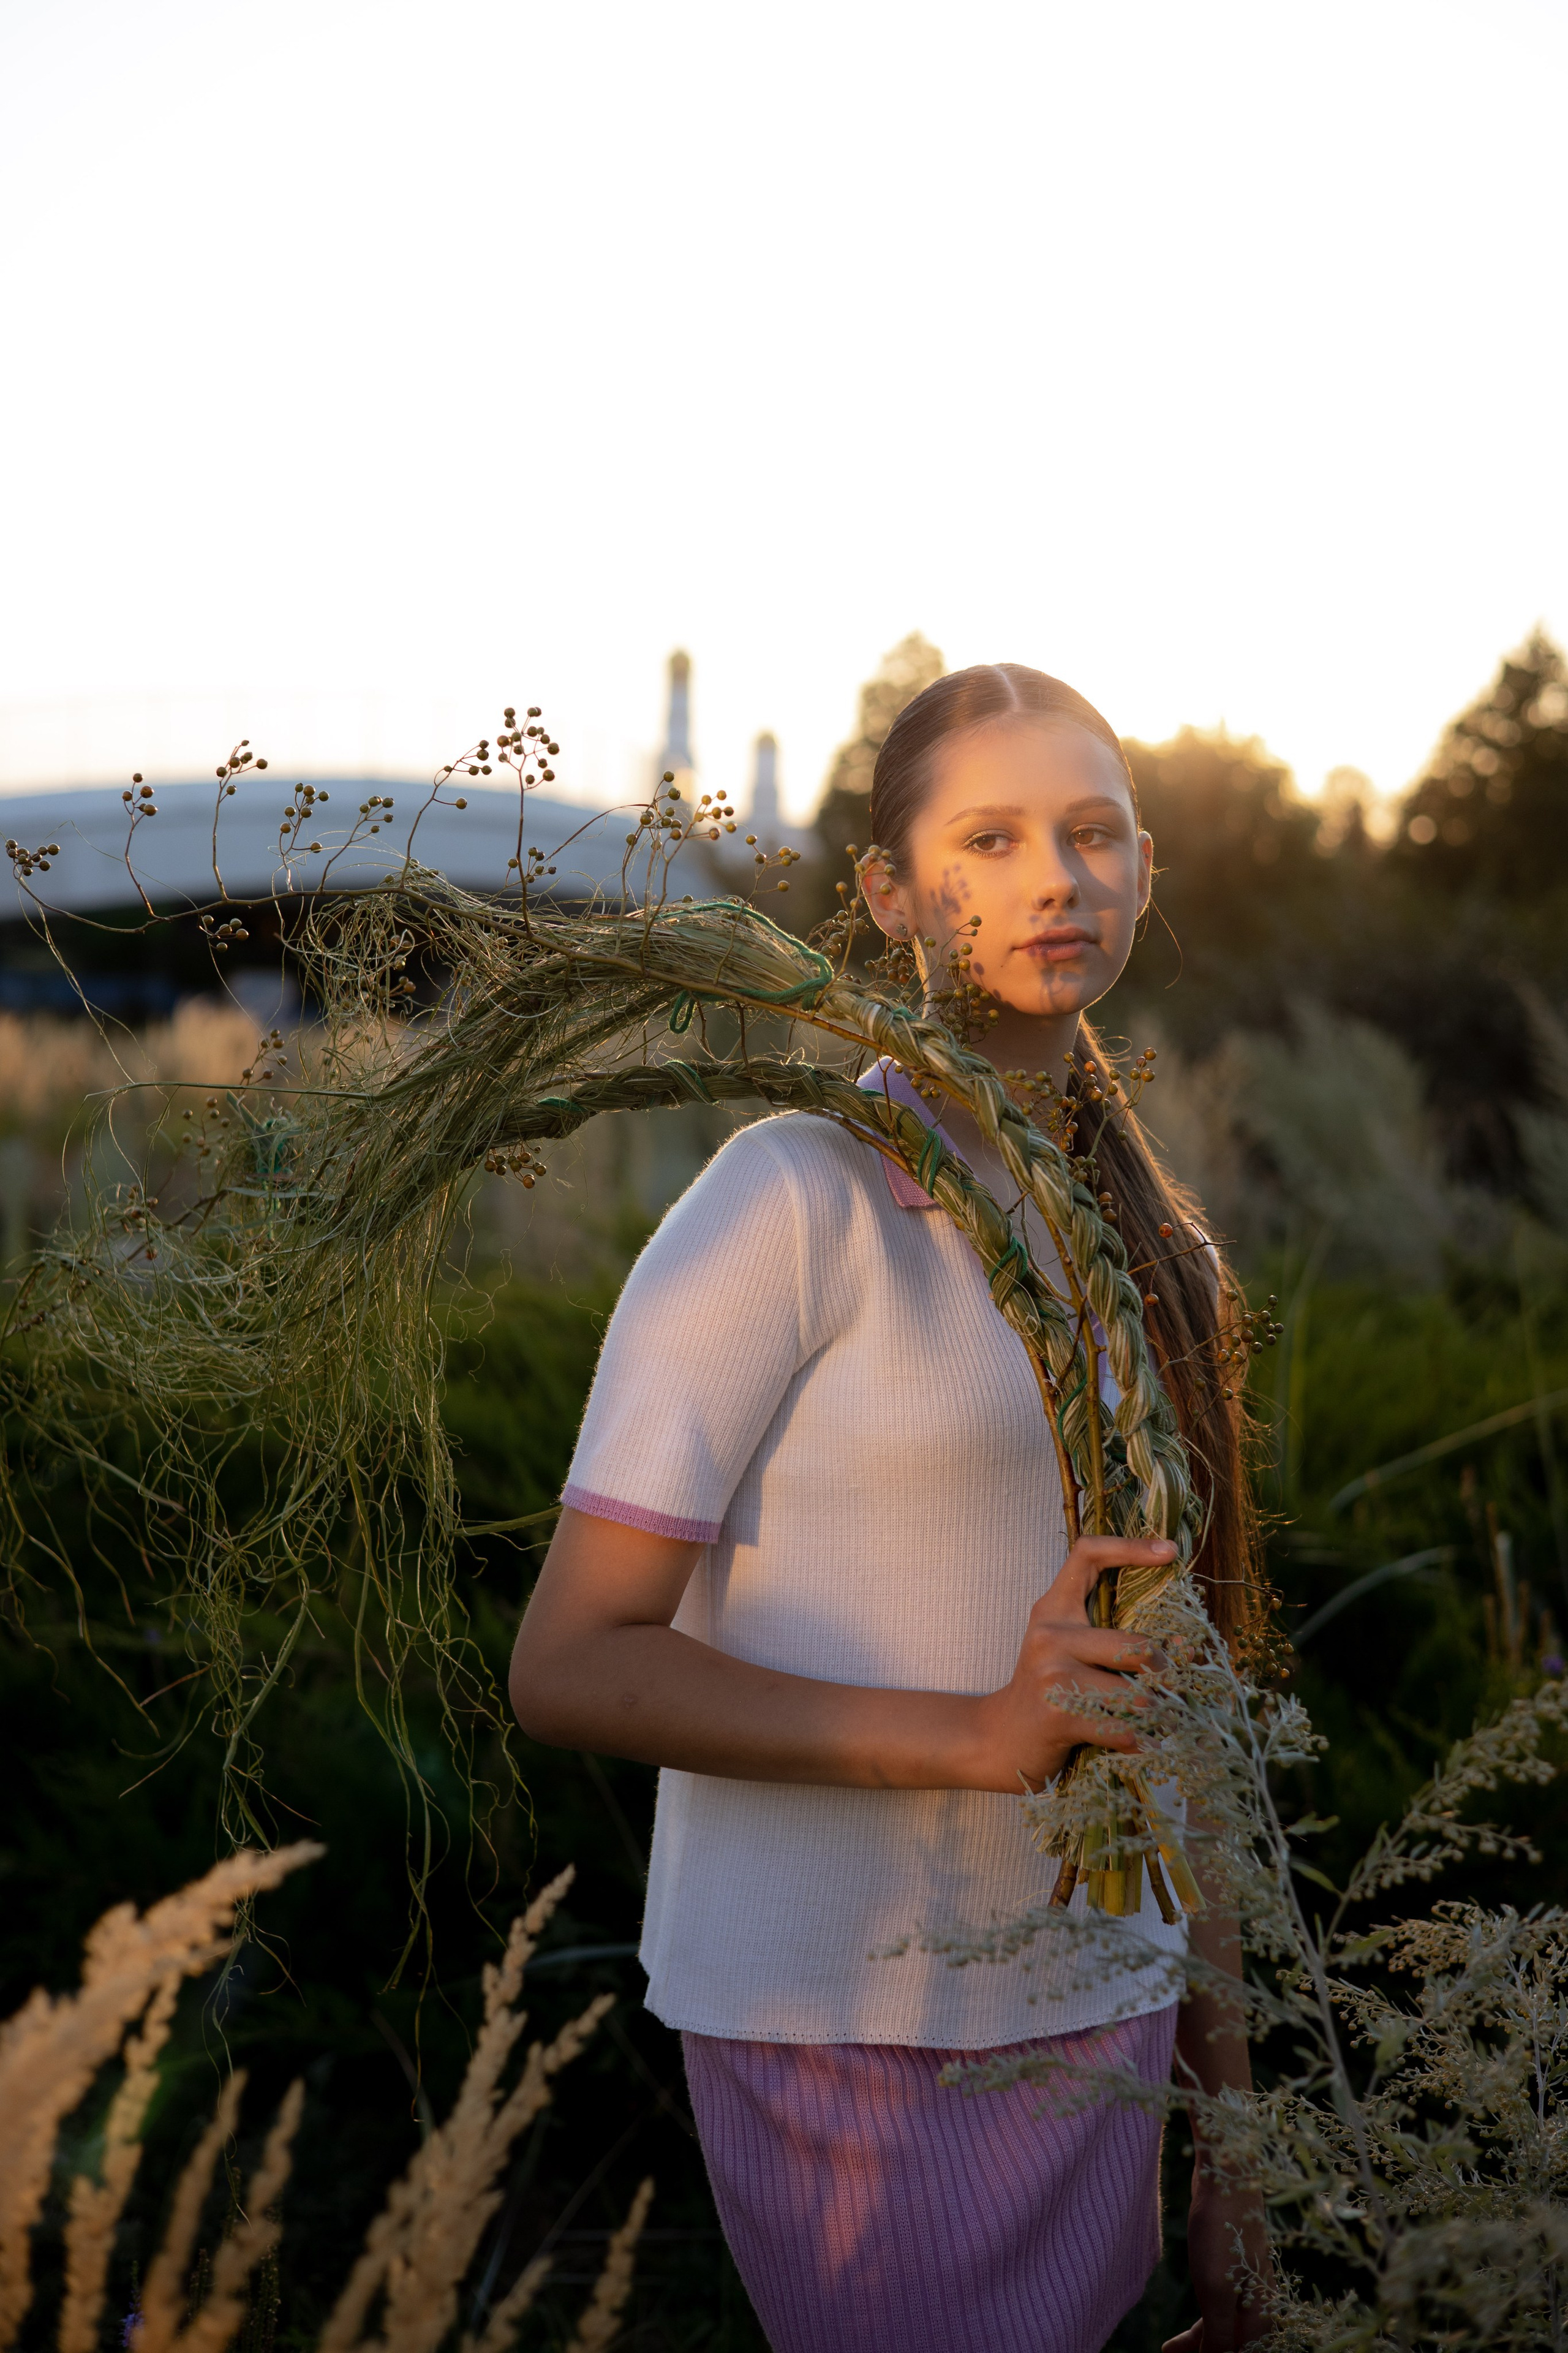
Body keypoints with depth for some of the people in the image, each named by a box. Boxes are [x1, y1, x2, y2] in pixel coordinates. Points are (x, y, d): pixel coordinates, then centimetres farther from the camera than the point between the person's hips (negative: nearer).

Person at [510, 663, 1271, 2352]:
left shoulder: (1158, 1252, 9)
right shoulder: (797, 1198, -12)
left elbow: (1158, 1708, 13)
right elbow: (570, 1663, -15)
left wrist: (1231, 2132, 12)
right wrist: (982, 1737, -25)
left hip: (1095, 2011, 6)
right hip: (851, 2032, -6)